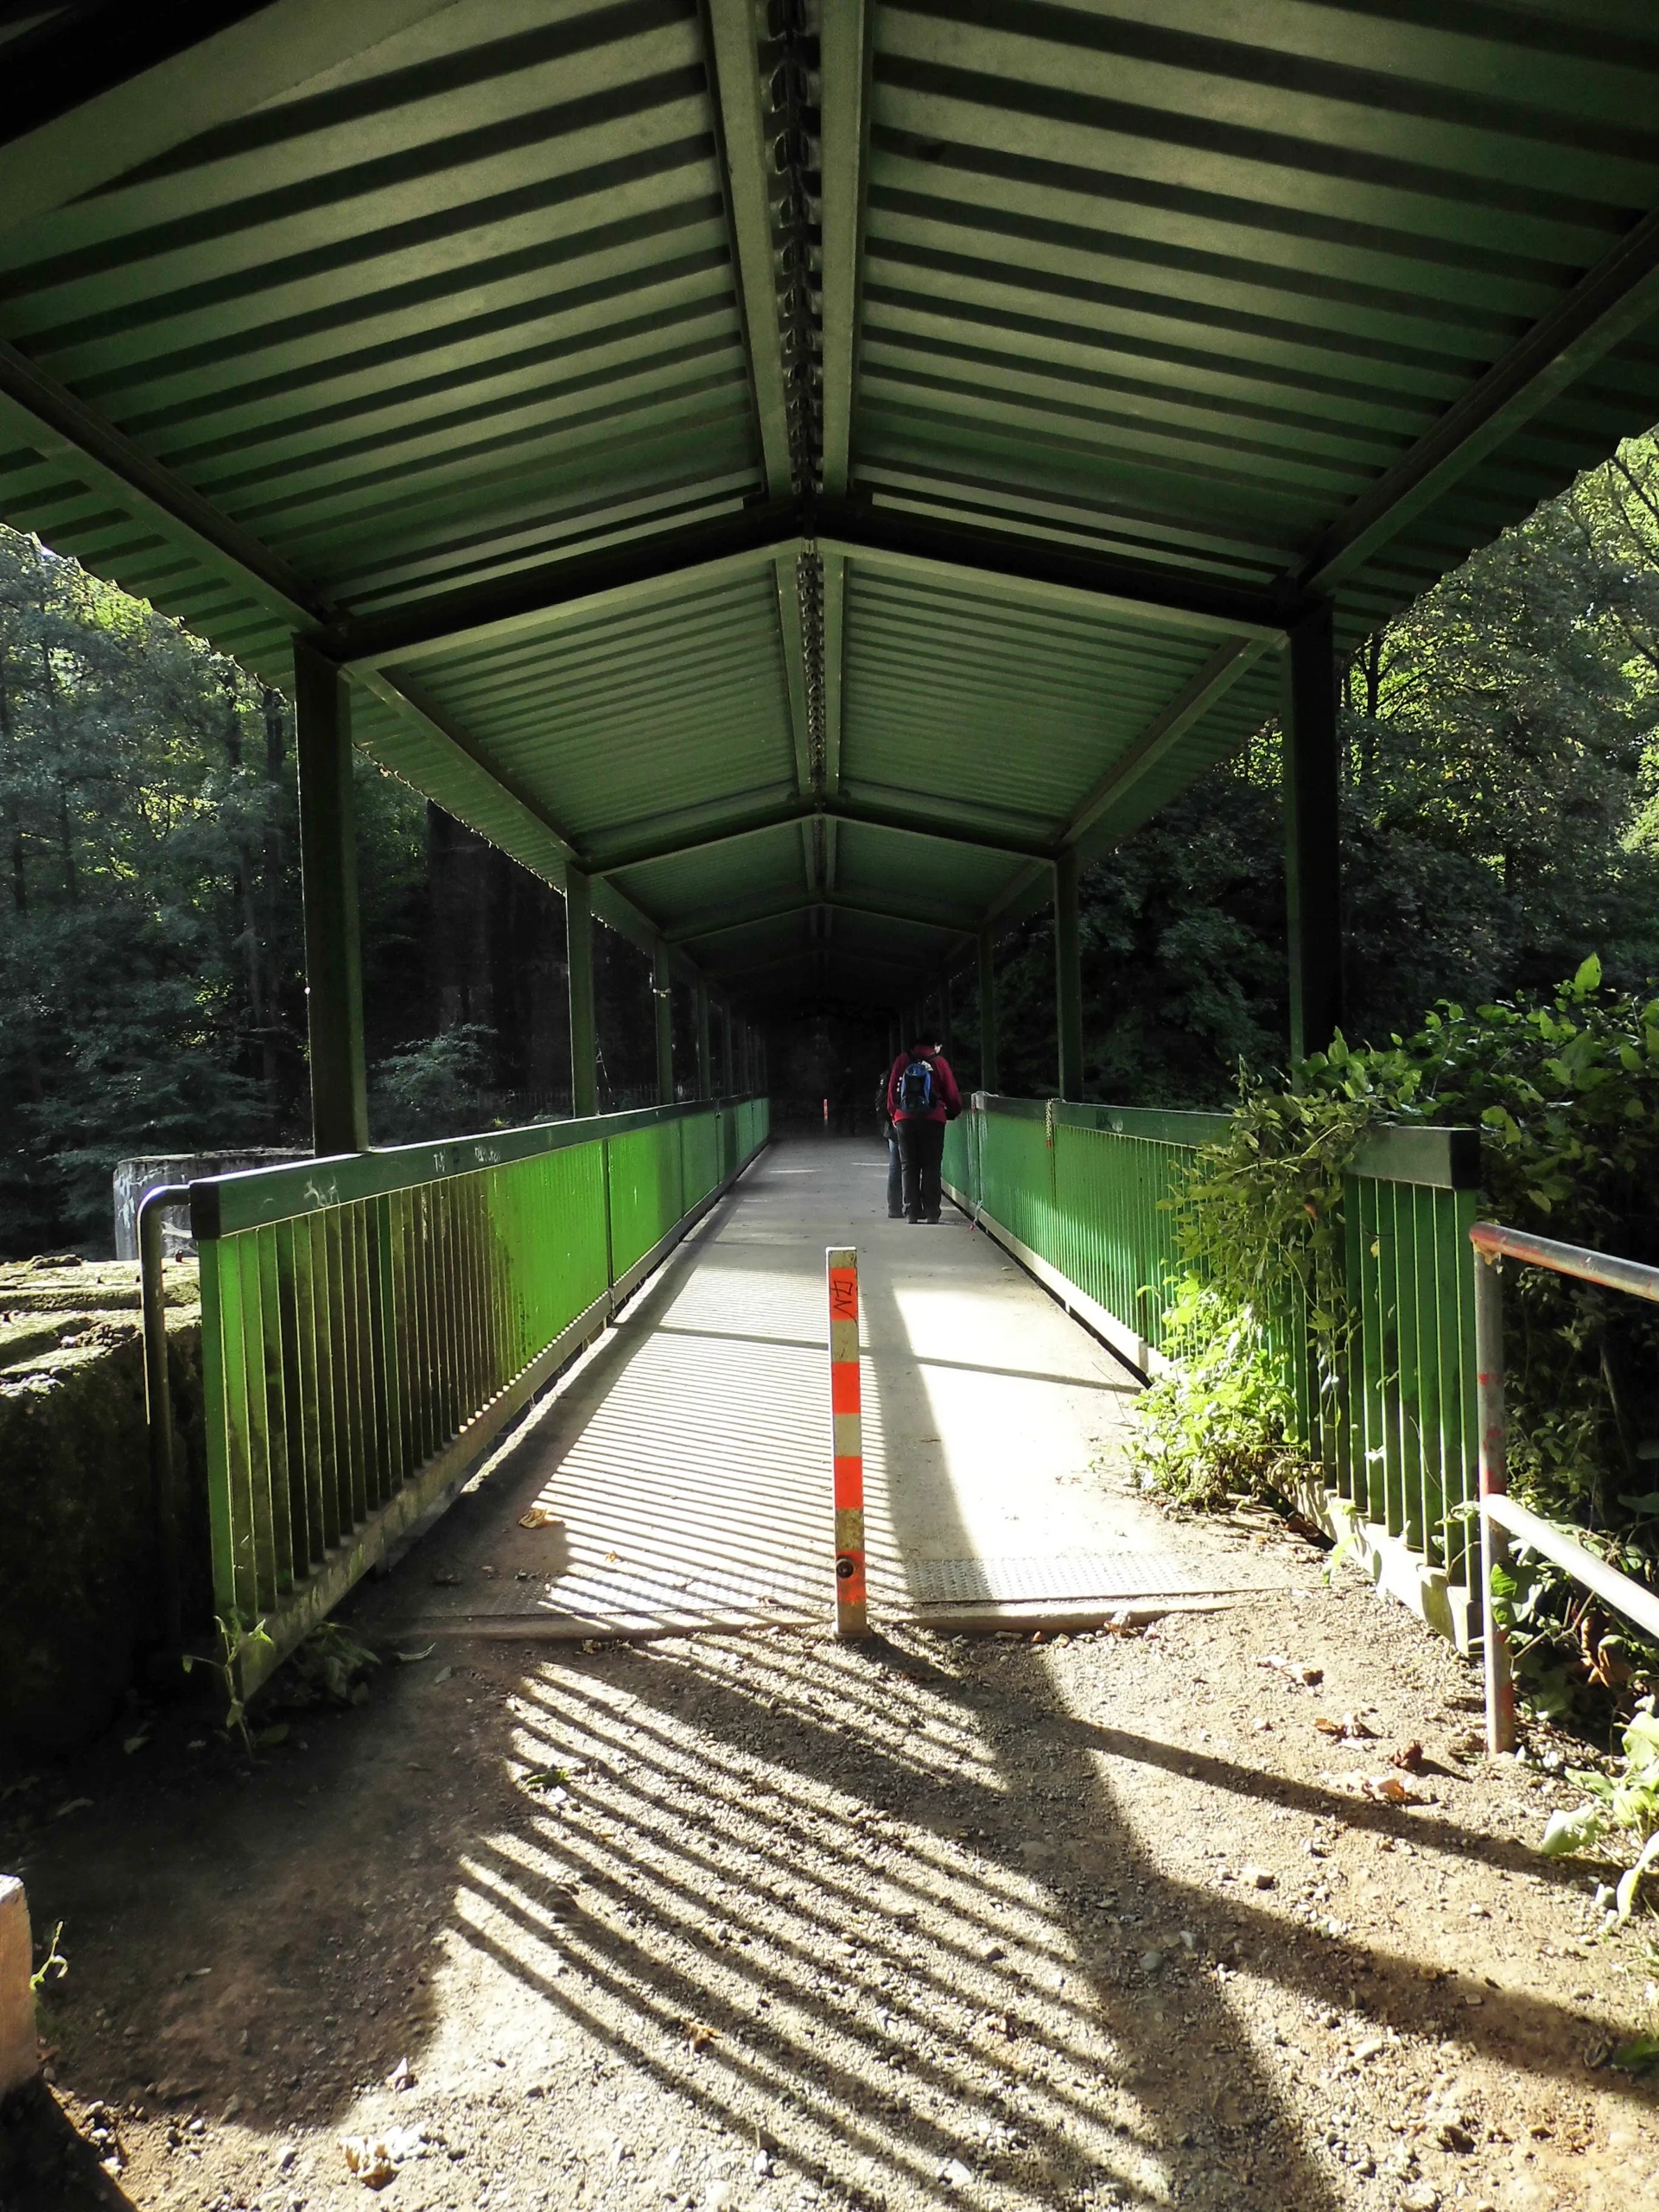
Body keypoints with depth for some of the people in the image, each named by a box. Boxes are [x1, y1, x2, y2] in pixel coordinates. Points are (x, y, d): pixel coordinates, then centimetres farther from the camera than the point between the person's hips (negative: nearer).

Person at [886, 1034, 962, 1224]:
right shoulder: (939, 1062, 1)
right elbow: (952, 1093, 3)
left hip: (905, 1119, 2)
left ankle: (912, 1212, 3)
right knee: (931, 1166, 3)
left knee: (909, 1166, 7)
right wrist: (953, 1112, 19)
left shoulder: (902, 1060, 7)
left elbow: (892, 1090, 6)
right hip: (933, 1119, -2)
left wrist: (893, 1112, 17)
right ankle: (931, 1212, -2)